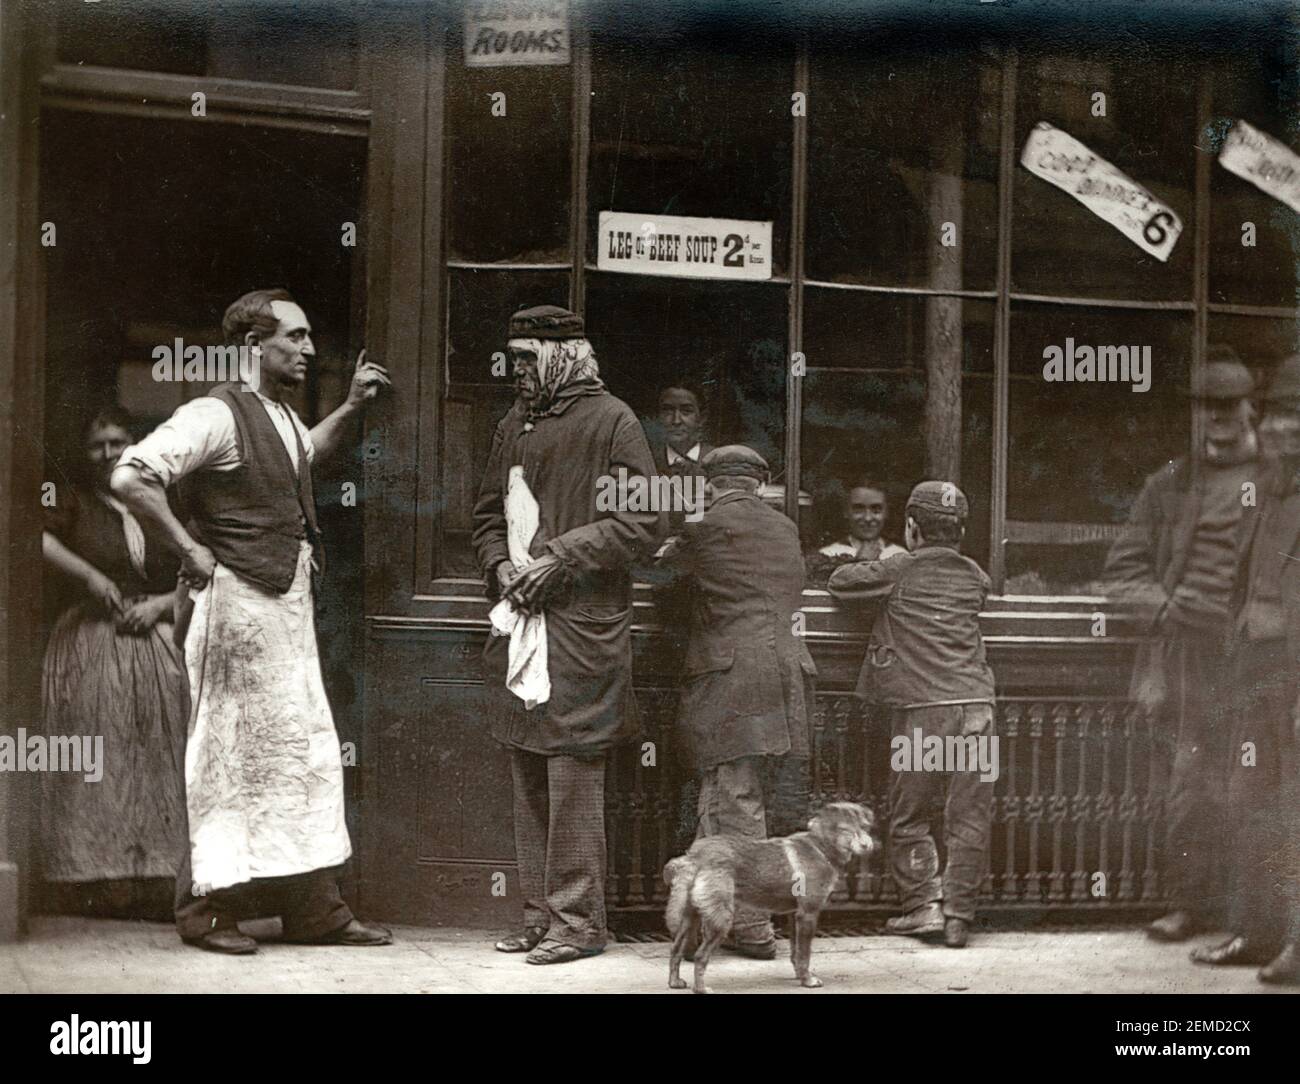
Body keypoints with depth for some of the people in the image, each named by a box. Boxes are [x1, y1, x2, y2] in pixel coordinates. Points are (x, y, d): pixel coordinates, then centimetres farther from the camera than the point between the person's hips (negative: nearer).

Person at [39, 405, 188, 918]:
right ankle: (96, 881, -7)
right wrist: (89, 576, -17)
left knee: (153, 760, 1)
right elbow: (40, 537, -13)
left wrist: (159, 604, -3)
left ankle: (147, 882, 4)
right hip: (90, 642, -3)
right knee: (95, 760, -8)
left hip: (153, 642, 3)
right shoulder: (74, 501, 7)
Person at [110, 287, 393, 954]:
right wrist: (189, 549, -19)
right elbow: (130, 478, -24)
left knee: (306, 750, 10)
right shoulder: (217, 415, -15)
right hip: (241, 604, -9)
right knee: (234, 755, -3)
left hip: (291, 602, 9)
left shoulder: (281, 416, 14)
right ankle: (204, 908, 8)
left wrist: (351, 407, 25)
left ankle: (313, 908, 16)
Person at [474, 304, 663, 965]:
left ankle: (578, 920, -1)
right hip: (519, 623, 7)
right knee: (527, 776, 10)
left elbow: (645, 524, -9)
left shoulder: (608, 420, -4)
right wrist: (500, 567, 4)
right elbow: (489, 513, 24)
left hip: (582, 623, -7)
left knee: (572, 774, -7)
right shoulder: (514, 426, 17)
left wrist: (559, 556, -13)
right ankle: (539, 914, 17)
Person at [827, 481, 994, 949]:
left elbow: (839, 581, 10)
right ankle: (958, 915, 5)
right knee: (969, 817, 4)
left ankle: (924, 905, 5)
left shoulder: (899, 572, 1)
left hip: (923, 708, -3)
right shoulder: (975, 578, 13)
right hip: (975, 704, 3)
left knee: (909, 816, 9)